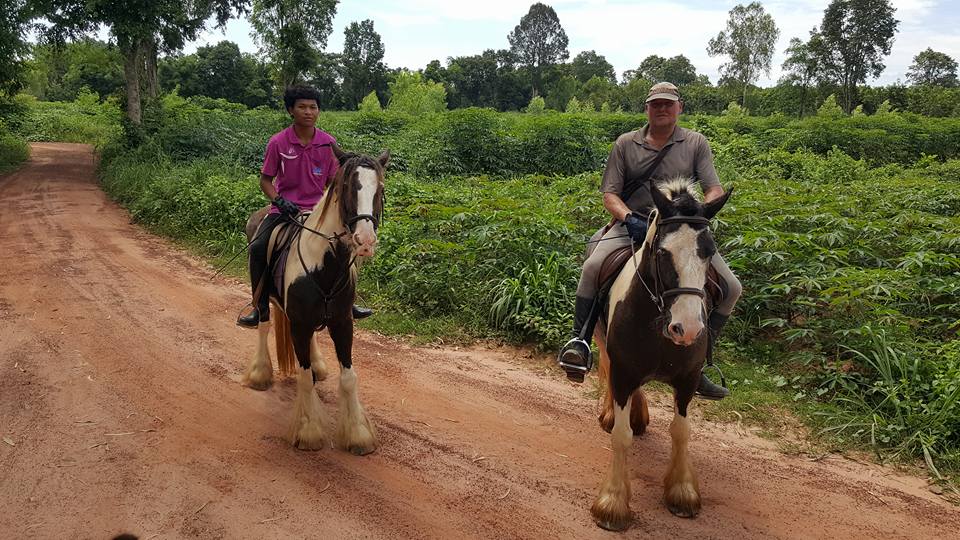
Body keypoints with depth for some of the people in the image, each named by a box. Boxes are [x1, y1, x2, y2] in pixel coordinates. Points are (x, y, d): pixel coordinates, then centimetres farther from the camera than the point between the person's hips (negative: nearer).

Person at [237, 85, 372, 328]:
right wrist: (279, 201, -15)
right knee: (258, 248, -22)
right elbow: (265, 180, 2)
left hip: (316, 208, 2)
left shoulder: (328, 143, 0)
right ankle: (261, 308, -4)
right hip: (285, 207, -1)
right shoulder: (278, 142, -5)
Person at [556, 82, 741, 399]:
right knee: (593, 266, -31)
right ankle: (580, 341, -21)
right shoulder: (626, 143, 7)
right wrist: (630, 218, -19)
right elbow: (610, 194, 2)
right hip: (632, 225, -2)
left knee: (731, 287, -9)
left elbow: (715, 190, 2)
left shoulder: (696, 143, 9)